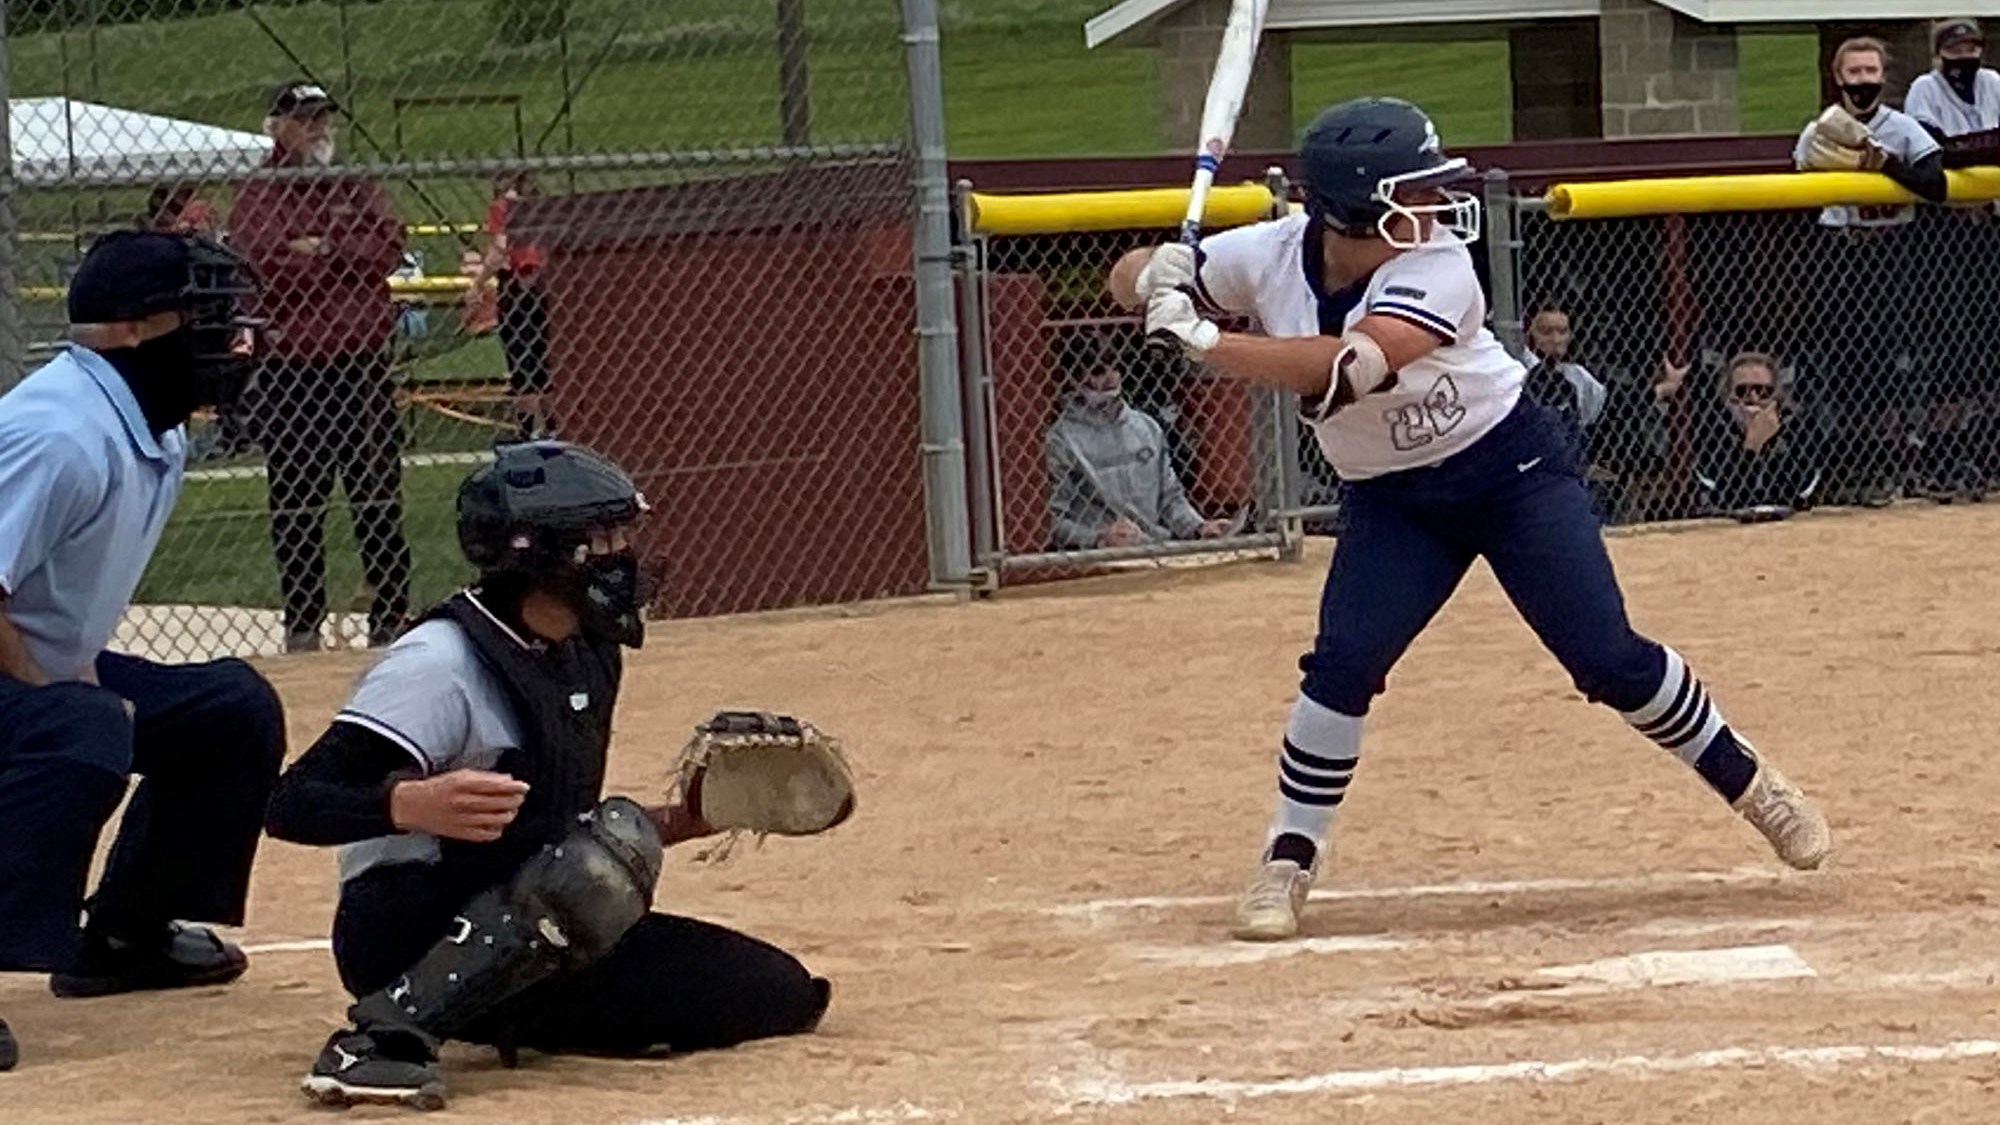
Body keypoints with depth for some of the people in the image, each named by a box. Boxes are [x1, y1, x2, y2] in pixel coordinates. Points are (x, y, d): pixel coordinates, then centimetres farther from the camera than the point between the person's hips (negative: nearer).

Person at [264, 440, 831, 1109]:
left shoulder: (590, 657, 9)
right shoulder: (440, 662, -16)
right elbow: (293, 804, -24)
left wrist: (676, 824, 5)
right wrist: (414, 804, -42)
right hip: (400, 928, -8)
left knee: (780, 995, 0)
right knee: (611, 849, -34)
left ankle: (511, 1023, 11)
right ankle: (386, 1034, -31)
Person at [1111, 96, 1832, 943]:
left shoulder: (1438, 271, -27)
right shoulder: (1272, 255, -14)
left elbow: (1345, 366, -41)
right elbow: (1128, 279, -6)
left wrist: (1202, 340, -40)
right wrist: (1159, 276, -30)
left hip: (1513, 471, -3)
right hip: (1390, 501, 3)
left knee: (1611, 660, -6)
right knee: (1342, 663, -16)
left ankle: (1749, 783, 15)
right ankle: (1288, 862, -2)